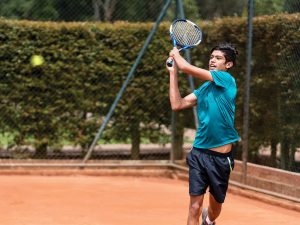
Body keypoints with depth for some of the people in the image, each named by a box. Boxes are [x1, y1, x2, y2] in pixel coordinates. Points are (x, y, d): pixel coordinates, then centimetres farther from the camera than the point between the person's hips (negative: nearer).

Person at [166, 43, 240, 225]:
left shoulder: (227, 80, -8)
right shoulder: (204, 88, 10)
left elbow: (187, 67, -13)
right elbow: (177, 104, 5)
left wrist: (176, 53, 7)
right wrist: (173, 72, 9)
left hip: (221, 157, -4)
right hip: (199, 153, 4)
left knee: (216, 205, 16)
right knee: (195, 206, -8)